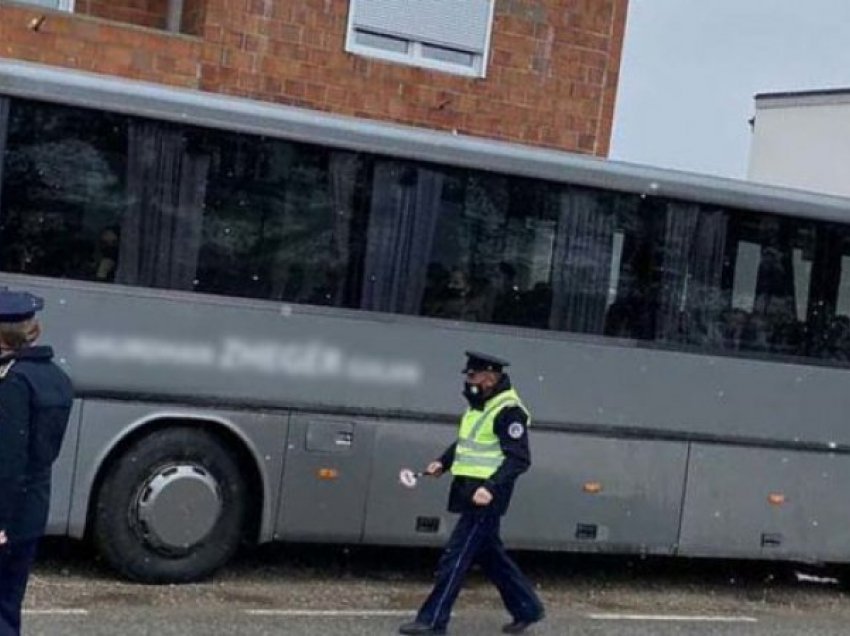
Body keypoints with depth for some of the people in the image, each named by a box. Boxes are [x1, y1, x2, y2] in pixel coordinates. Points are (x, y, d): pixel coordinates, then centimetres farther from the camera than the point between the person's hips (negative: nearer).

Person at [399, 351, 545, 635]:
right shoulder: (481, 405, 13)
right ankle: (527, 609, 28)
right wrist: (443, 462, 11)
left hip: (484, 498, -10)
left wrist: (491, 487, -28)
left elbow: (519, 459, -19)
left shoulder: (508, 411, -16)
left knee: (455, 558, -7)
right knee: (490, 555, 17)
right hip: (471, 494, 10)